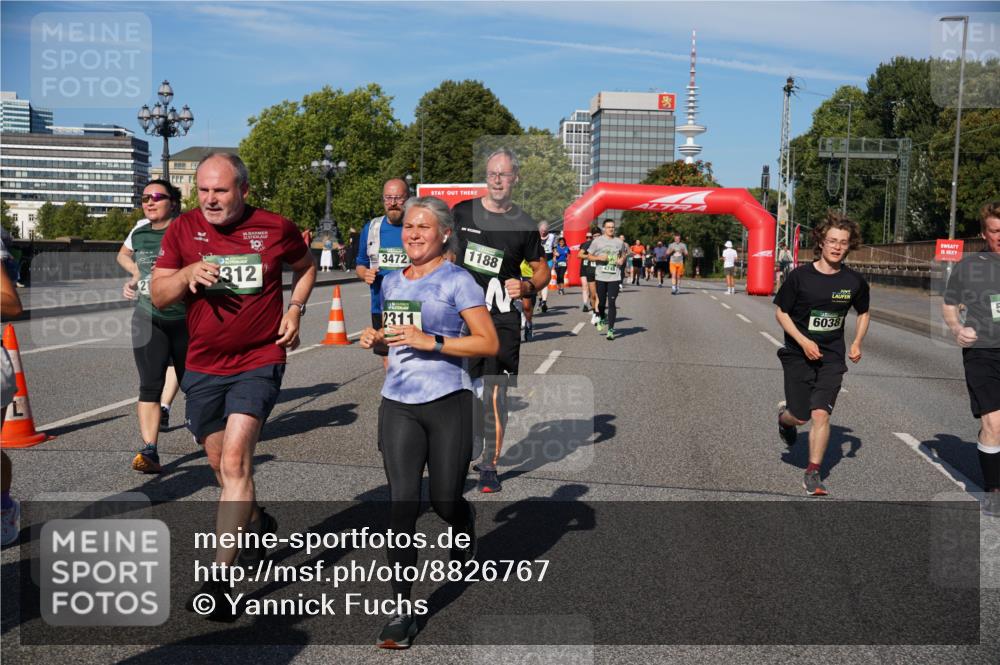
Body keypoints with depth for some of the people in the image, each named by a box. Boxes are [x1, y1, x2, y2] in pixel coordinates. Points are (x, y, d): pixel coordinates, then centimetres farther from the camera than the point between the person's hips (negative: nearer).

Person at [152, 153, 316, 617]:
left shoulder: (276, 228, -5)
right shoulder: (184, 229, -1)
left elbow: (306, 267, 15)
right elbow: (158, 296, -1)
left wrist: (295, 308, -1)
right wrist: (188, 273, -21)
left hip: (259, 362, -3)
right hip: (203, 366, 4)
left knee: (234, 461, -17)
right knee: (220, 463, 16)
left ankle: (219, 578, -13)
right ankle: (257, 523, 45)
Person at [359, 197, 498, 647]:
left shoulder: (457, 281, -5)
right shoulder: (391, 282, 13)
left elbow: (489, 343, -10)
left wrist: (430, 341, -18)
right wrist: (375, 339, 4)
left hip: (447, 402, -4)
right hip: (397, 404, 4)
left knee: (444, 501, 7)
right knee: (402, 504, -4)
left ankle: (465, 527, 45)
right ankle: (402, 612, 3)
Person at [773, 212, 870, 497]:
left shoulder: (854, 281, -2)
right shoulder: (801, 276, -11)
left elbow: (863, 313, 15)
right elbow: (781, 312, -4)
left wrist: (857, 343, -1)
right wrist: (803, 341, -15)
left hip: (832, 357, 1)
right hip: (798, 354, -1)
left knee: (821, 413, -10)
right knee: (800, 417, 4)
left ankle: (813, 474, 3)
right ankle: (784, 416, 42)